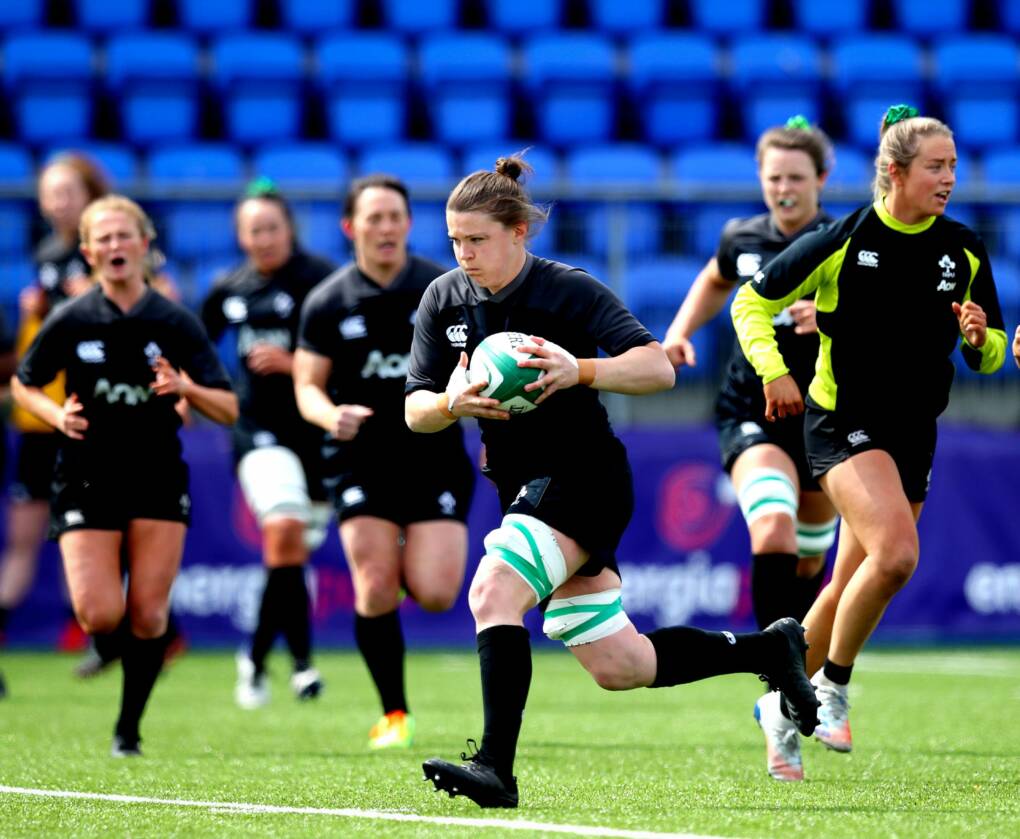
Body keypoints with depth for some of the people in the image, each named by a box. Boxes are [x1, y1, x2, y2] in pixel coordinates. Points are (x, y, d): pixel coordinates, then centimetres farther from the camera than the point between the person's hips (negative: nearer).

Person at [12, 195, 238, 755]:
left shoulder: (176, 324, -1)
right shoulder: (70, 321, -3)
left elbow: (228, 411, 0)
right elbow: (23, 385, 11)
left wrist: (186, 388, -20)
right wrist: (58, 416, -9)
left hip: (158, 480, 1)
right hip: (86, 479, -1)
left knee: (148, 616, -4)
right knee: (100, 616, -11)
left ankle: (129, 726, 12)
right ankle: (103, 648, 26)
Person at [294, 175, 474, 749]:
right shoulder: (328, 303, 1)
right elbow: (308, 385, 4)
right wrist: (330, 415, -18)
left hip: (435, 458, 0)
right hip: (362, 459, 0)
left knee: (434, 593, -11)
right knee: (376, 591, -10)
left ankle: (414, 561, 27)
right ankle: (394, 714, 5)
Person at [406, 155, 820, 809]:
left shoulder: (571, 290, -13)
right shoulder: (444, 300, 3)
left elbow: (658, 368, -20)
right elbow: (415, 412, 1)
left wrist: (579, 370, -37)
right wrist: (452, 403, -22)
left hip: (586, 479, -7)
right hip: (525, 489, 7)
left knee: (492, 591, -28)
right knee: (620, 668, 10)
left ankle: (496, 767, -31)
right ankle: (769, 649, 28)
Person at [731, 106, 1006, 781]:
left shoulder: (964, 251, 3)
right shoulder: (843, 241, -9)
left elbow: (991, 354, 11)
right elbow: (752, 301, 2)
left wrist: (981, 337, -12)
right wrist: (774, 371, -12)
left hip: (914, 433, 5)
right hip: (843, 419, -5)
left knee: (852, 587, 9)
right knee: (896, 553, -25)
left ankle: (783, 705, 27)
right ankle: (832, 687, -6)